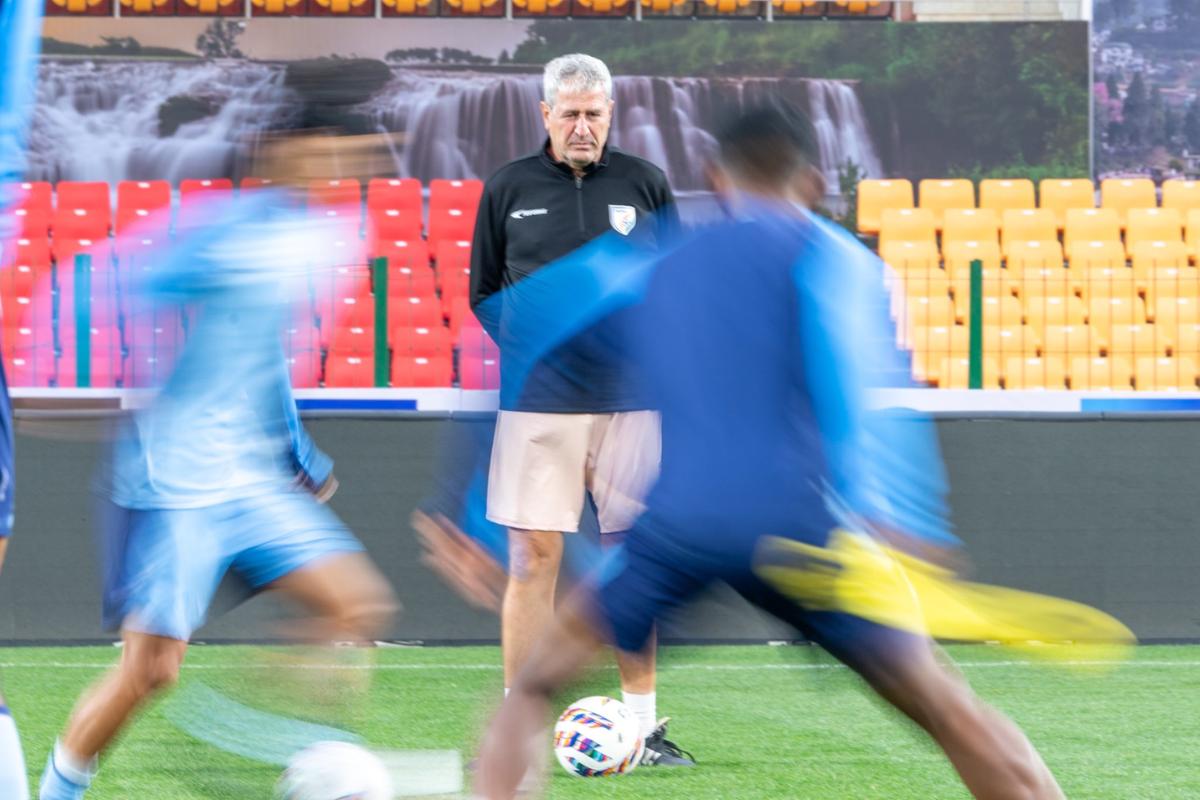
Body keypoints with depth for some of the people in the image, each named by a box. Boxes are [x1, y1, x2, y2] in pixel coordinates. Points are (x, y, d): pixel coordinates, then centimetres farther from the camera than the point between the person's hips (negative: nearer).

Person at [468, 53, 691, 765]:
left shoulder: (645, 184, 7)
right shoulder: (509, 188, 6)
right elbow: (484, 292, 13)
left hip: (628, 400, 1)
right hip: (537, 405, -1)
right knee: (534, 557, -3)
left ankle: (645, 725, 8)